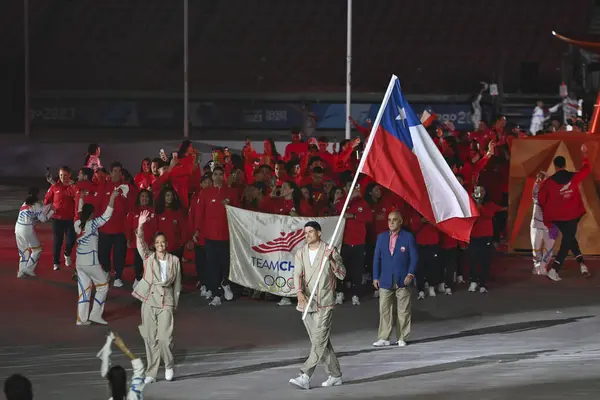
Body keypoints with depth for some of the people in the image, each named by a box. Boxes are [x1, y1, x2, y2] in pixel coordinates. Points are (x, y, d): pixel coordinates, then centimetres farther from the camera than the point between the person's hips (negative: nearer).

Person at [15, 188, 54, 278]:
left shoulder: (25, 204, 16)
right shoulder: (36, 205, -5)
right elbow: (43, 219, -4)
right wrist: (52, 211, 8)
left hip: (18, 228, 7)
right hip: (27, 230, -7)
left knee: (23, 250, 17)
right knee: (37, 250, 7)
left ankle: (21, 272, 16)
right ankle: (28, 269, 1)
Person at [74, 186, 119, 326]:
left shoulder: (77, 224, 1)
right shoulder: (92, 224, -15)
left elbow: (80, 212, 21)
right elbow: (107, 215, -19)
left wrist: (81, 199, 34)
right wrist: (112, 197, -18)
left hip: (79, 263, 6)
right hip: (91, 262, -6)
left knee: (84, 290, 11)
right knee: (103, 286, 9)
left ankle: (81, 318, 9)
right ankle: (95, 314, 4)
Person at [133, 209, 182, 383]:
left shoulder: (174, 260, 4)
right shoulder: (148, 258, 5)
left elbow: (177, 284, 8)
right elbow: (140, 243, -11)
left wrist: (175, 303, 5)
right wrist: (140, 226, -26)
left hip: (166, 302, -1)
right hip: (149, 301, 1)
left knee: (164, 337, -12)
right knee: (150, 338, 3)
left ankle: (169, 365, 13)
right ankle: (151, 373, 11)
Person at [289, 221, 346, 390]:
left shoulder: (330, 251, -5)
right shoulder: (301, 253, 8)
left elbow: (342, 274, -7)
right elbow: (297, 274, 0)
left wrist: (331, 260, -23)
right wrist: (299, 292, -19)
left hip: (324, 304, -5)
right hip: (307, 303, 5)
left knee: (319, 342, -11)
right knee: (322, 343, 11)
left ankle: (305, 377, -17)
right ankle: (335, 375, 21)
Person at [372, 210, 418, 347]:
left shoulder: (408, 237, 1)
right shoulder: (381, 237, 10)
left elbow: (414, 257, 0)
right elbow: (377, 258, 12)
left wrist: (411, 274, -12)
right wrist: (375, 277, 7)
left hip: (403, 280, -2)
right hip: (385, 281, 2)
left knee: (403, 310, 2)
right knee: (384, 310, -2)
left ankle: (402, 338, 9)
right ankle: (383, 338, 0)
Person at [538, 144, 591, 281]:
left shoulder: (549, 182, -8)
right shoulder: (573, 177, -5)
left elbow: (541, 198, -3)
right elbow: (586, 169, 13)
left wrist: (547, 211, 15)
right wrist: (585, 154, 28)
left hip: (557, 216, 1)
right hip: (572, 215, -1)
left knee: (569, 238, 21)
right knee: (567, 241, 3)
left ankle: (582, 264, 14)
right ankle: (554, 270, -10)